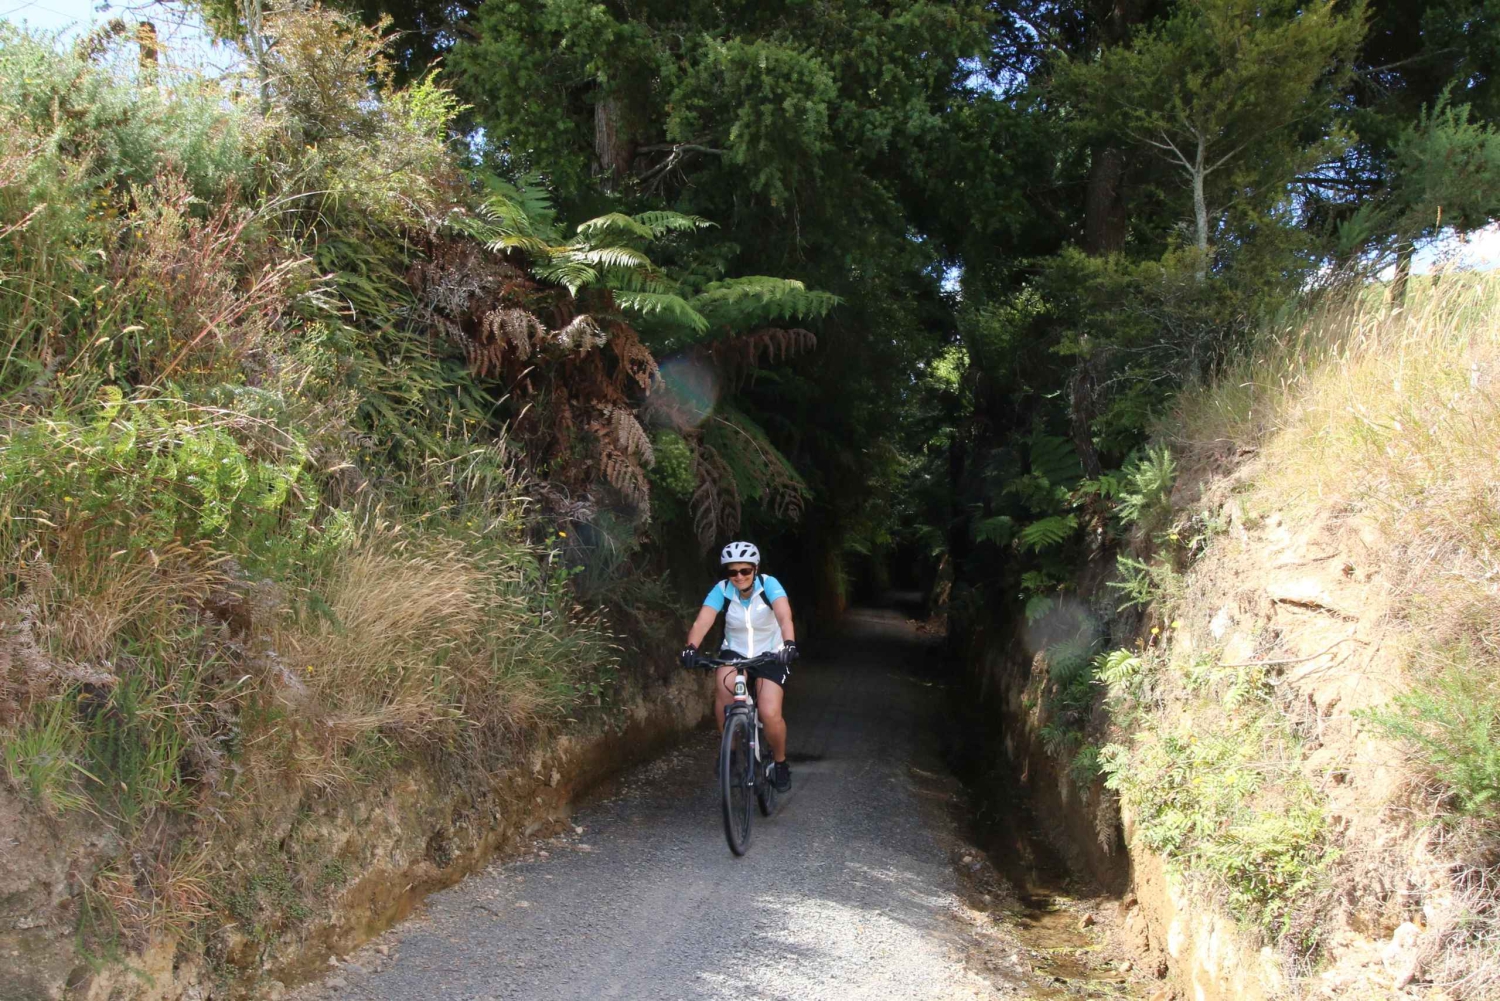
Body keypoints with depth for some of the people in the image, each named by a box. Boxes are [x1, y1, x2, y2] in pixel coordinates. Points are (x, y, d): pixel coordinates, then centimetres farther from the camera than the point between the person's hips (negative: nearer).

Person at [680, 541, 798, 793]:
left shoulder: (768, 584, -20)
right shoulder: (722, 589, -16)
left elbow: (784, 616, -37)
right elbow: (702, 621, -30)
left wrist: (789, 643, -56)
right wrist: (691, 647, -49)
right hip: (735, 653, 2)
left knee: (770, 714, -20)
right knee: (723, 684, -32)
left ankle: (780, 763, 11)